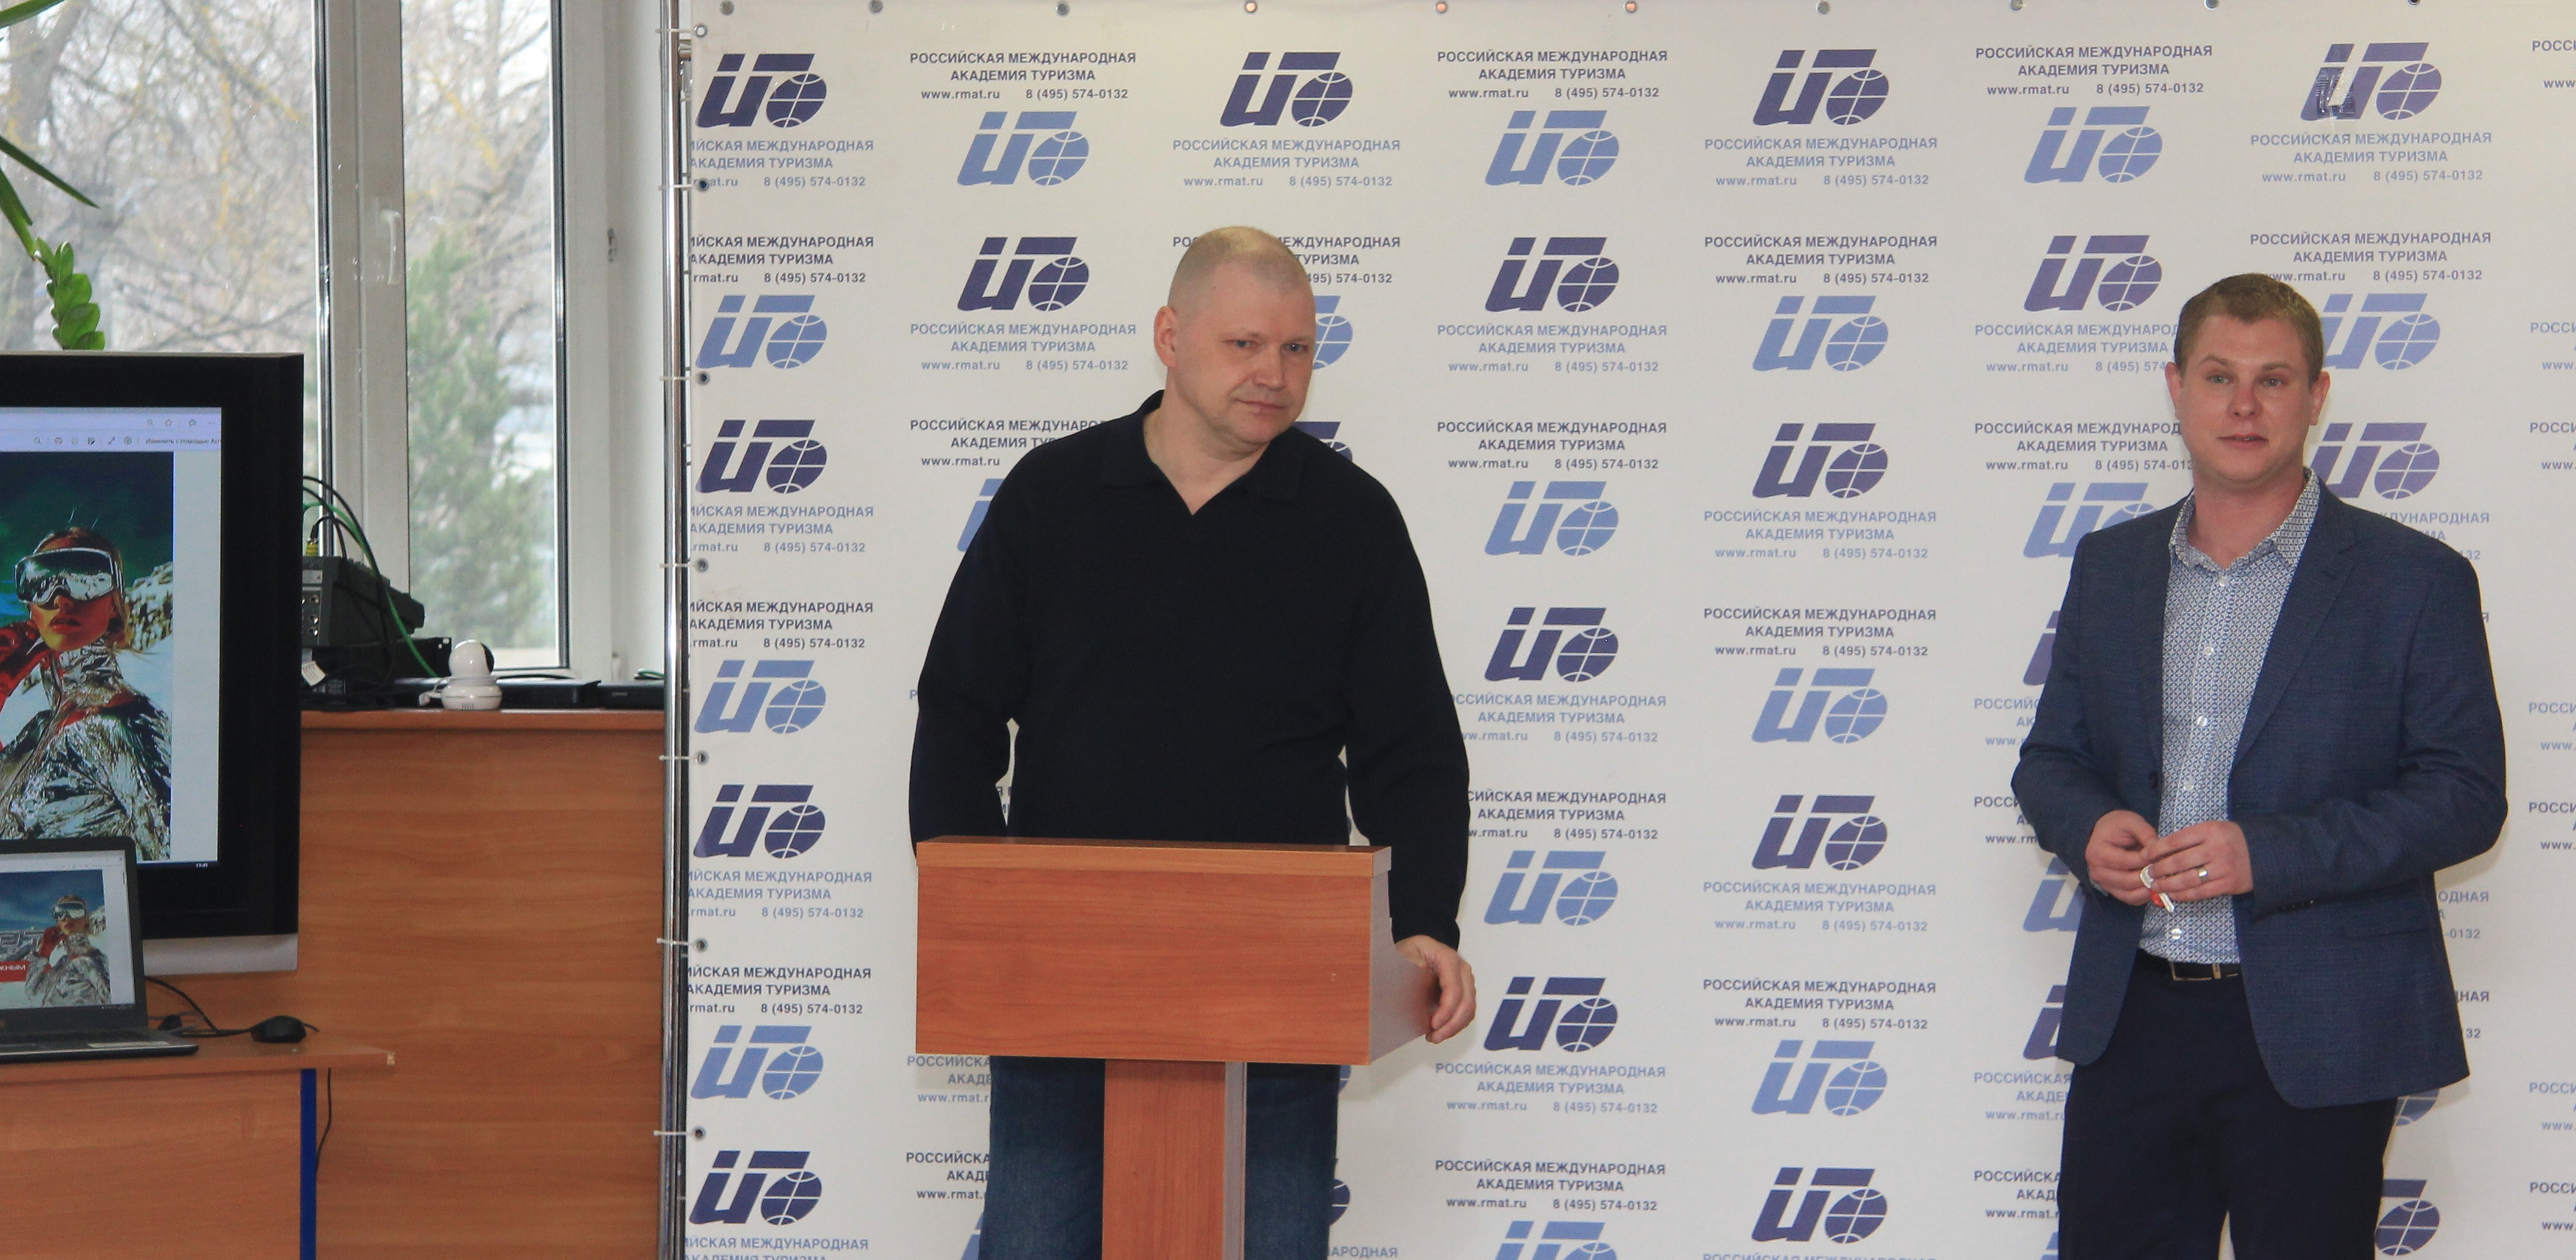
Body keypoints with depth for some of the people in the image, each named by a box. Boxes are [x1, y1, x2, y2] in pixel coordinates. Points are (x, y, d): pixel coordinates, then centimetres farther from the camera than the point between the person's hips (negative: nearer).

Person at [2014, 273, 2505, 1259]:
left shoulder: (2416, 581, -3)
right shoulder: (2109, 567, 12)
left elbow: (2466, 794, -8)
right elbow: (2050, 758, 16)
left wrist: (2270, 852, -20)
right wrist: (2087, 828, -9)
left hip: (2316, 1037, -4)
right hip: (2130, 1020, 4)